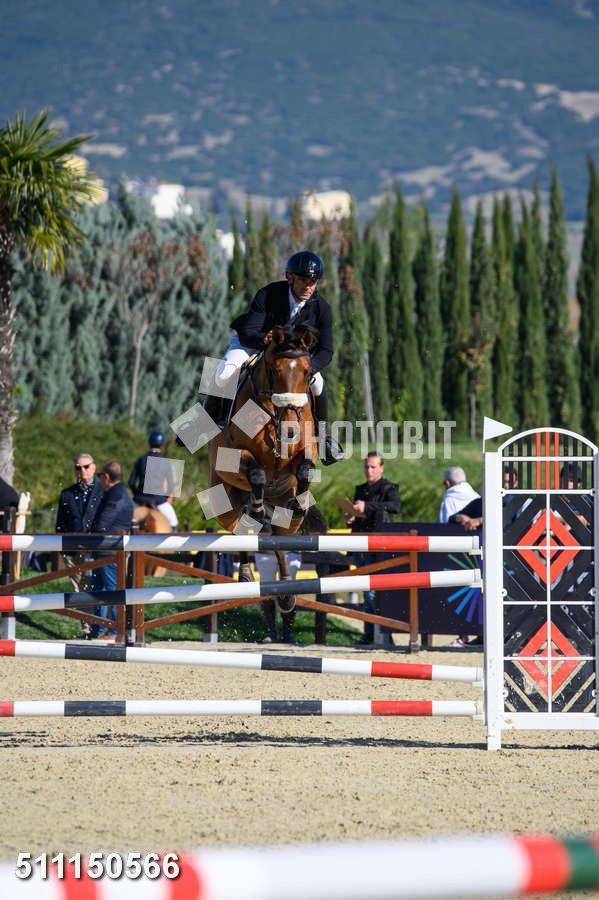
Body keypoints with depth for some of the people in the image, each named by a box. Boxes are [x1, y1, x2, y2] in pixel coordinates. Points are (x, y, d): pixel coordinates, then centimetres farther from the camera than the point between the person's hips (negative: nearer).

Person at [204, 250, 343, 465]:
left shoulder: (321, 308, -22)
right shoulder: (267, 295, -30)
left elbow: (325, 351, -20)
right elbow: (246, 334, -31)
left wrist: (310, 367, -43)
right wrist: (264, 339, -55)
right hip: (253, 341, -2)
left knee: (317, 382, -23)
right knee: (224, 375, -28)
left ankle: (323, 436, -1)